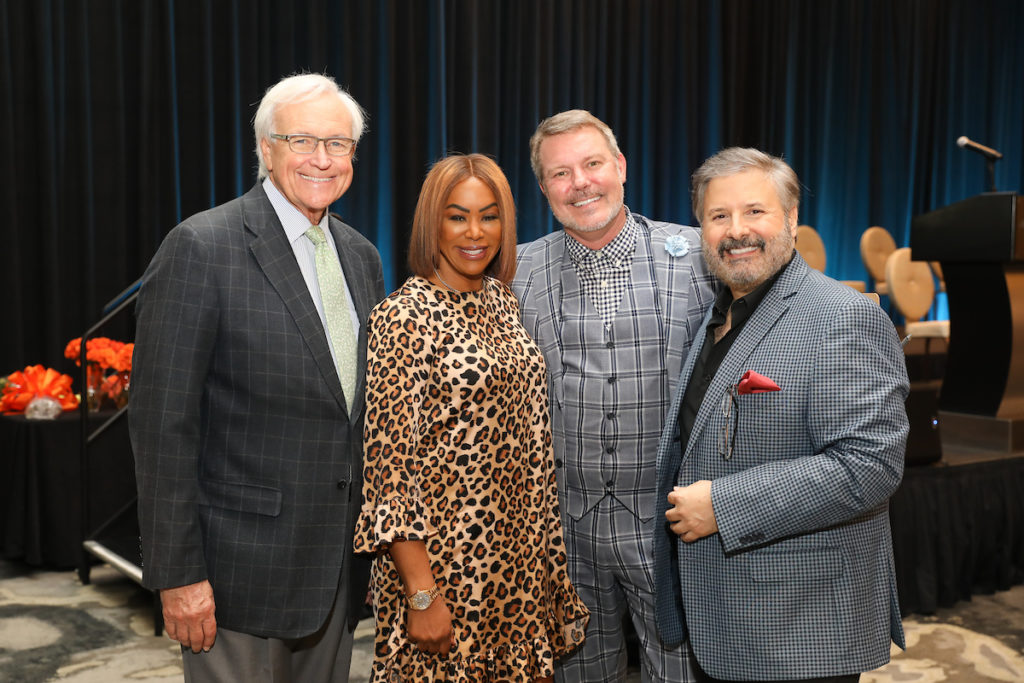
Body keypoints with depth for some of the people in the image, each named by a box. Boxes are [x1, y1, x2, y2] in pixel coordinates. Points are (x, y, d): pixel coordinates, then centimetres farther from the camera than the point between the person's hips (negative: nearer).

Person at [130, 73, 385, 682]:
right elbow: (163, 421, -14)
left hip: (340, 562, 6)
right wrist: (178, 573, -15)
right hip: (239, 569, -6)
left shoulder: (362, 257, 9)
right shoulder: (201, 248, -12)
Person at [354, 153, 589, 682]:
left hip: (519, 557, 7)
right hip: (445, 557, -6)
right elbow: (389, 464, -16)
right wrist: (422, 597, -18)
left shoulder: (502, 302, 7)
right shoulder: (402, 317, -14)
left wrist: (547, 557, 11)